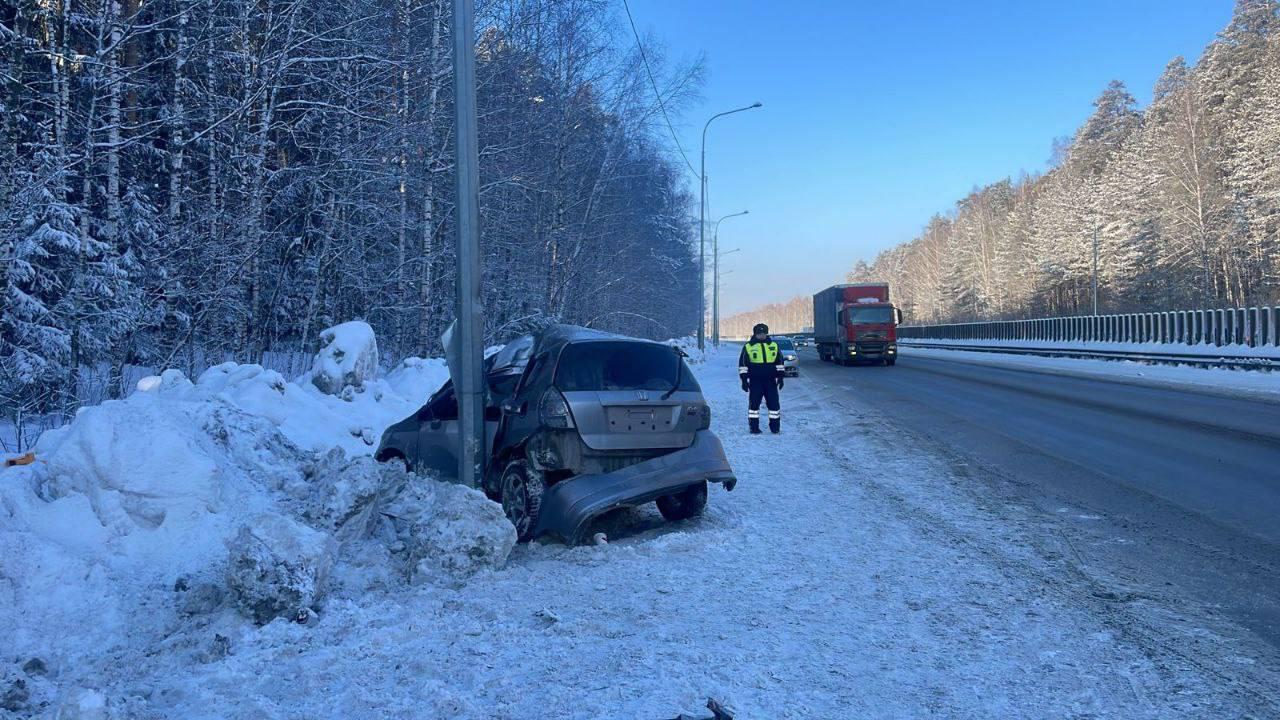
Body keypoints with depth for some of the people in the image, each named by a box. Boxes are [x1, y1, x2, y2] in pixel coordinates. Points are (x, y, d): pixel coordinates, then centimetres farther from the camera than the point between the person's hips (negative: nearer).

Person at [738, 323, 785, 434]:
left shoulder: (773, 345, 10)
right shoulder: (748, 346, 2)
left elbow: (779, 362, 15)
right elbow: (742, 364, 2)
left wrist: (780, 377, 8)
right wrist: (744, 379, -3)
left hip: (771, 381, 2)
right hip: (755, 381, -2)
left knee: (774, 403, 1)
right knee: (754, 403, 1)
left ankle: (775, 427, 9)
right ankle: (754, 427, 9)